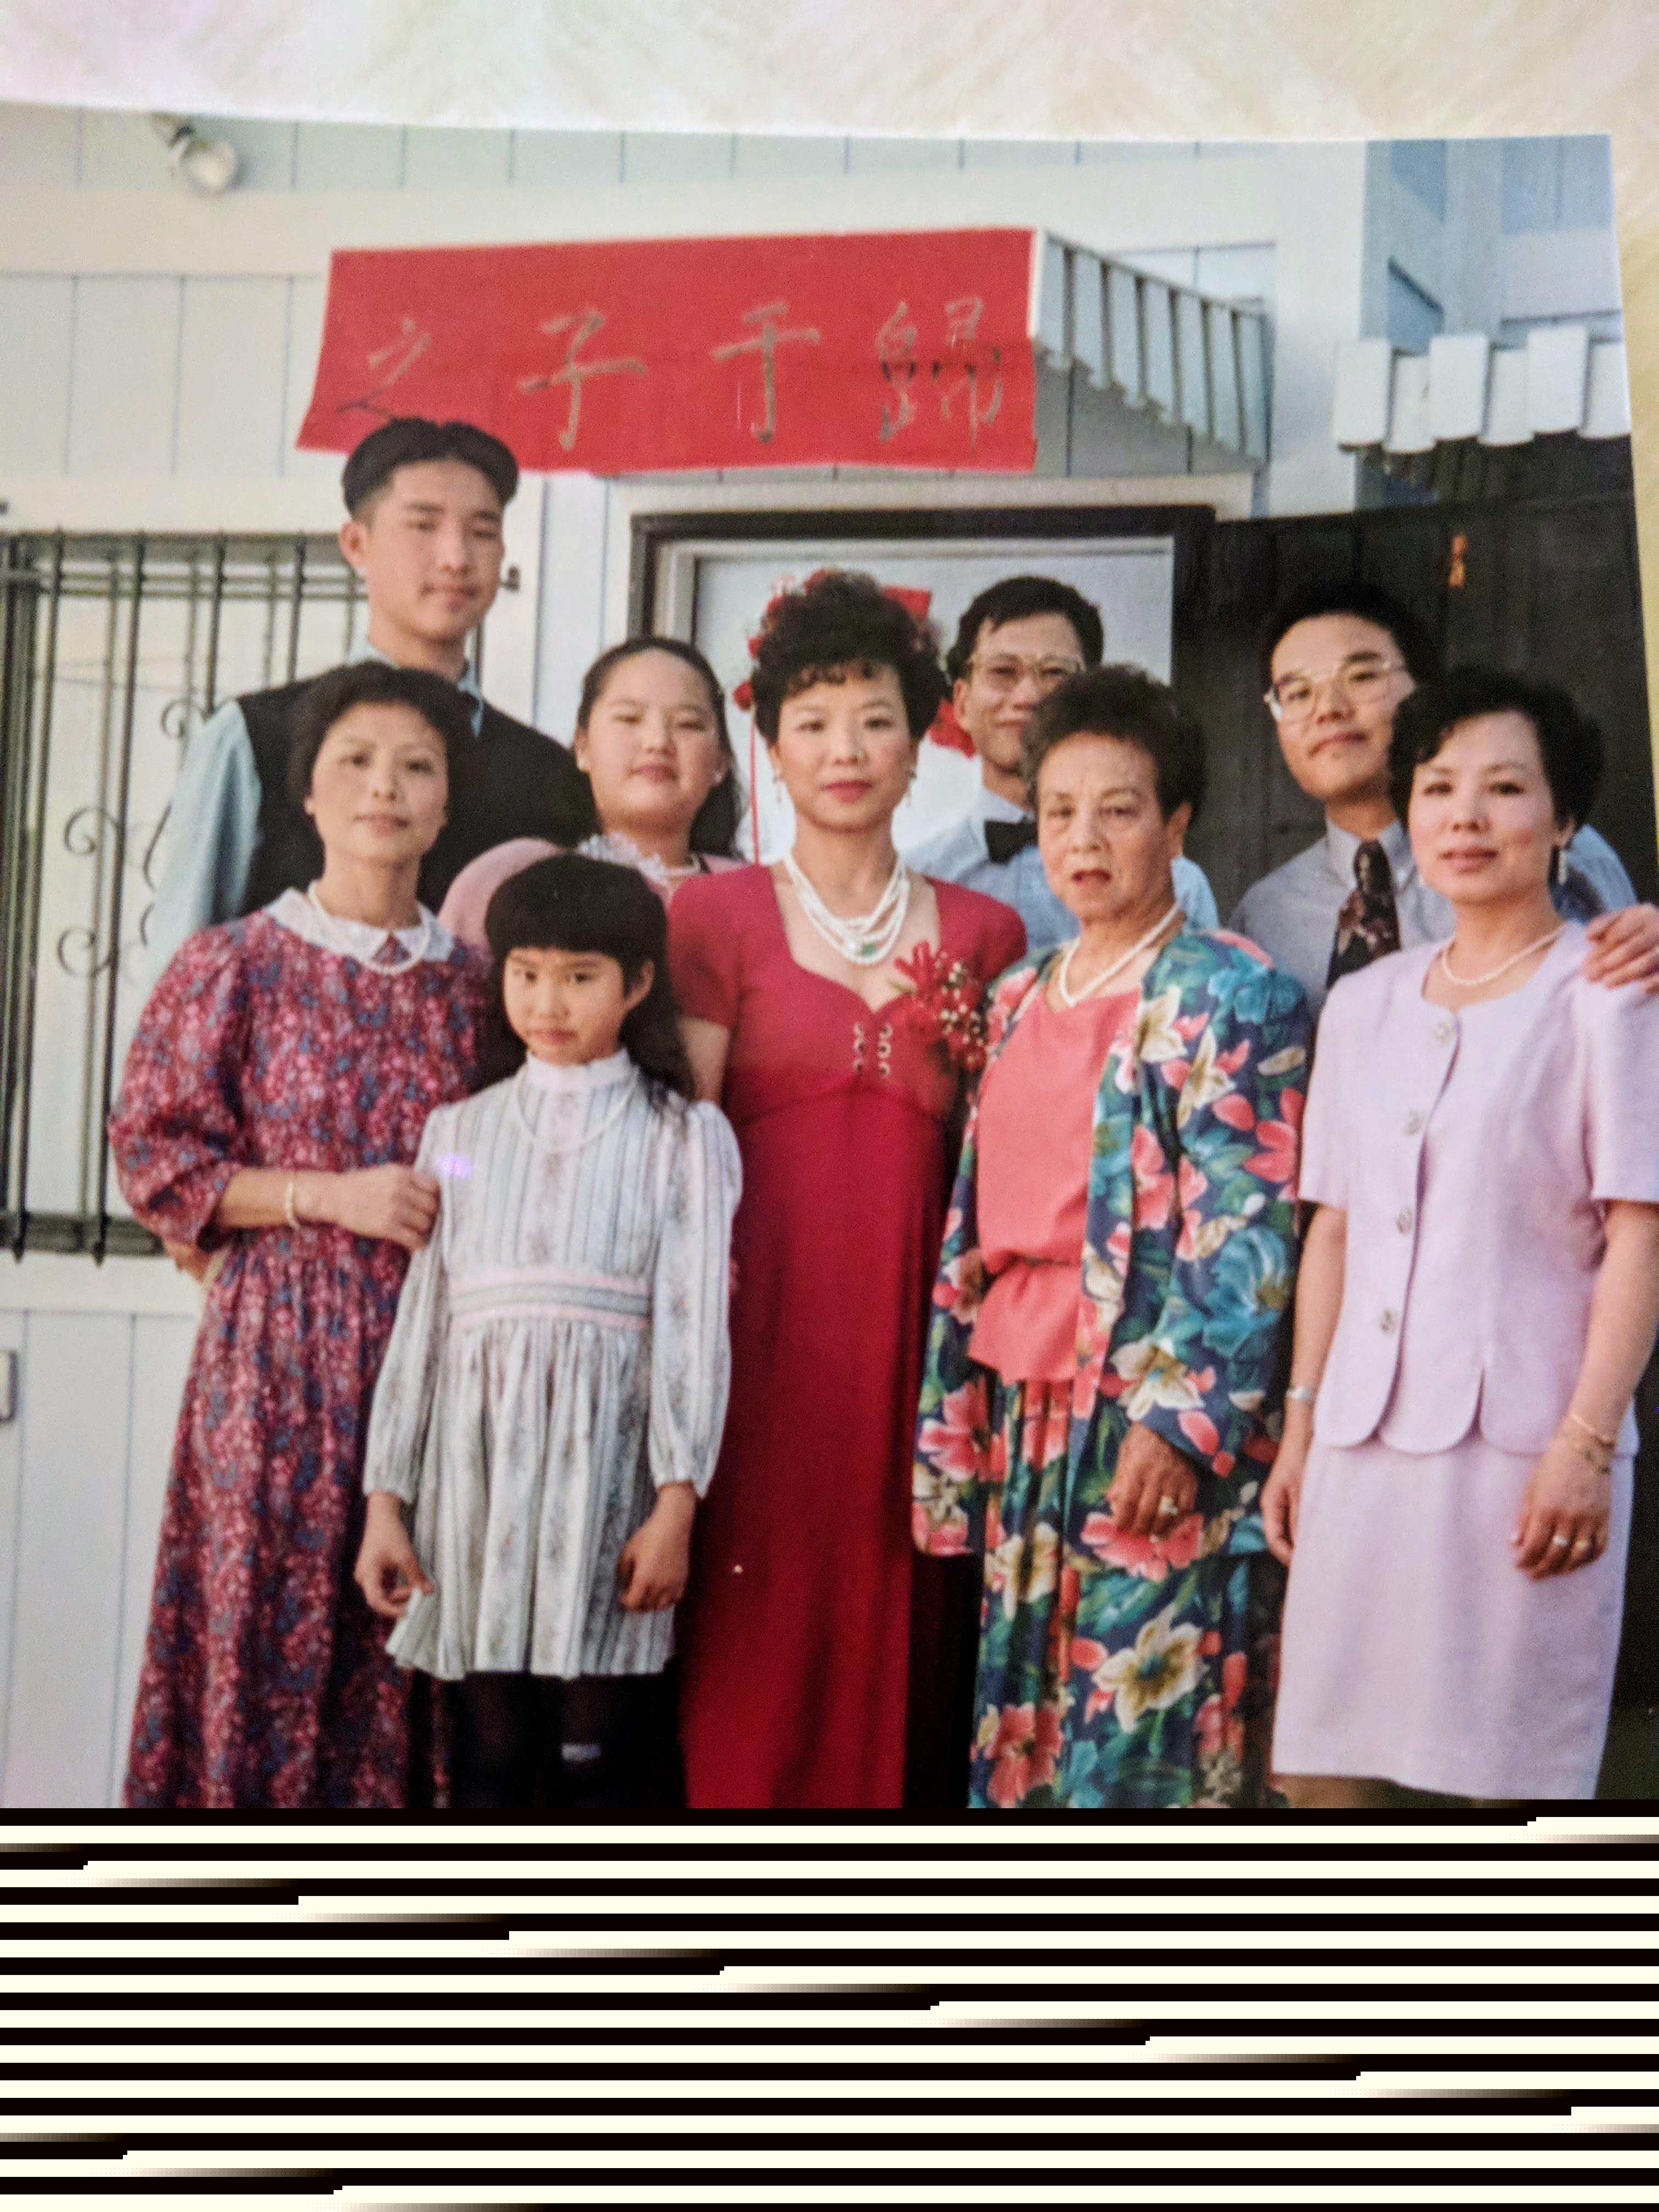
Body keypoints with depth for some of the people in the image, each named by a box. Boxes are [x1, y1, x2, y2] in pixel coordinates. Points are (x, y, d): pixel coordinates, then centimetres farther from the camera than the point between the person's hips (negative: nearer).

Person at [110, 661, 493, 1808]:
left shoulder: (475, 982, 9)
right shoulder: (234, 967, -1)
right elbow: (152, 1156, -2)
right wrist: (330, 1197, -11)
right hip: (282, 1342, -3)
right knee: (271, 1615, -2)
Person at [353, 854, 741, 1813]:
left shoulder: (684, 1136, 3)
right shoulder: (462, 1132, 12)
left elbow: (695, 1327, -3)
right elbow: (422, 1319, 11)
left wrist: (676, 1504, -11)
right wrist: (387, 1500, 7)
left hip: (606, 1461, -3)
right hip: (479, 1459, 3)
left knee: (600, 1754, -1)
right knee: (491, 1750, 6)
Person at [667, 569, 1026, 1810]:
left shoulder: (982, 935, 13)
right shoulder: (716, 916, 5)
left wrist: (947, 1045, -3)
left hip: (914, 1325, 2)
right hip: (765, 1321, -2)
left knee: (899, 1634, 3)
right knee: (758, 1634, -3)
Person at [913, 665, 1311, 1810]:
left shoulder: (1234, 997, -7)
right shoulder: (1019, 998, 14)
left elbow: (1246, 1237, -13)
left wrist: (1180, 1419, -20)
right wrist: (953, 1418, 14)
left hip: (1156, 1416, -7)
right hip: (1026, 1415, 7)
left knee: (1145, 1735, -2)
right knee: (1025, 1733, 10)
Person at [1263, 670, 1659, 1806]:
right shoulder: (1363, 1004, 14)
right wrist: (1298, 1431, 12)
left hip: (1523, 1445, -5)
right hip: (1364, 1443, 5)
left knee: (1504, 1768, 0)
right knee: (1320, 1759, 4)